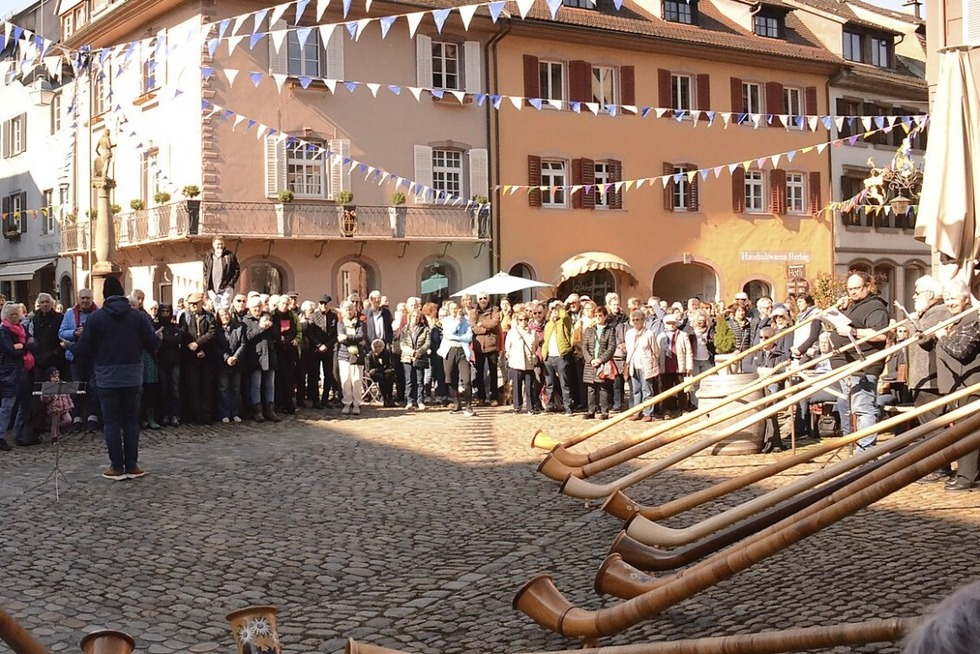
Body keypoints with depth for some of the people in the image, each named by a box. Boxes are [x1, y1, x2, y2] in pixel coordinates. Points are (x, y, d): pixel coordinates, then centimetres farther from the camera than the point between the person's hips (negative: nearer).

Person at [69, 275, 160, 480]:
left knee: (112, 422, 4)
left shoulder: (96, 317, -6)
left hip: (107, 377, -1)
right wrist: (159, 338, 21)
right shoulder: (139, 316, -2)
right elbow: (152, 344, -2)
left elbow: (84, 348, -4)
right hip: (132, 377, 2)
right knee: (131, 421, 9)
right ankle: (132, 466, 8)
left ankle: (117, 467, 4)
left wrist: (70, 347, 18)